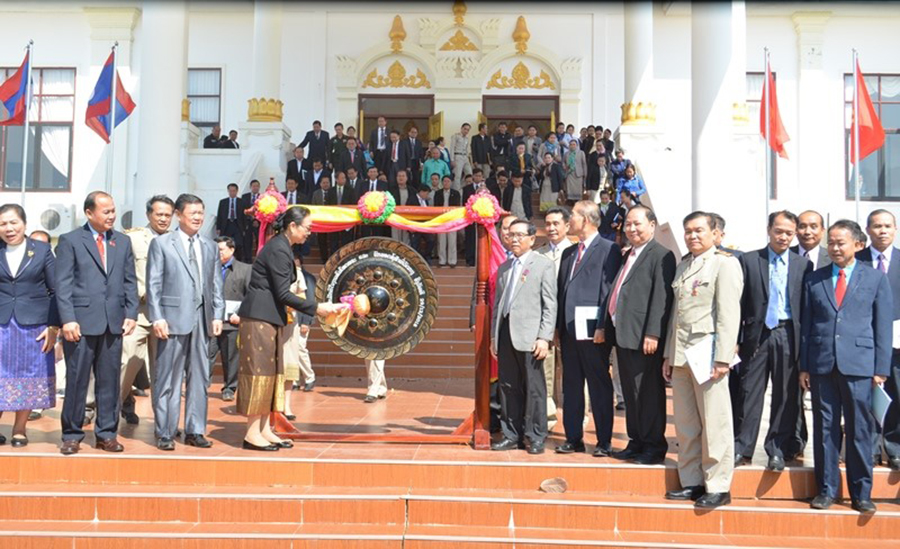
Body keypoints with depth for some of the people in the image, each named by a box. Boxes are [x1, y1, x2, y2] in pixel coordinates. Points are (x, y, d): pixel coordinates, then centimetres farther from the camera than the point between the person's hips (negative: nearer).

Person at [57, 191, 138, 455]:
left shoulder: (123, 242, 13)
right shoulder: (70, 241, 2)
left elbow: (130, 282, 13)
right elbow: (63, 284, -4)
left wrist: (131, 314, 2)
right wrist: (68, 320, -12)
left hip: (114, 322, 4)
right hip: (81, 322, -3)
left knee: (109, 381, 7)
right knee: (76, 381, 2)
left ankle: (106, 434, 17)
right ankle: (72, 435, 14)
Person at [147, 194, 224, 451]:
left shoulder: (211, 247, 15)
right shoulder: (161, 244, 2)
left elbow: (217, 285, 14)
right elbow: (153, 284, -2)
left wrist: (217, 315, 4)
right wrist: (157, 318, -10)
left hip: (203, 319, 4)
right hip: (173, 318, -4)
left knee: (199, 377, 8)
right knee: (168, 379, 1)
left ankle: (195, 431, 17)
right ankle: (164, 433, 10)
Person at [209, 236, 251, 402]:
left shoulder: (245, 269, 6)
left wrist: (240, 315, -8)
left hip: (232, 322, -1)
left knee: (231, 358, 5)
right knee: (207, 355, -4)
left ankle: (229, 389, 15)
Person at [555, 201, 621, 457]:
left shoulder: (608, 250, -6)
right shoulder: (568, 253, 18)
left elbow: (609, 292, -12)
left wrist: (602, 327, -17)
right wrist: (558, 325, 9)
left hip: (592, 331, -7)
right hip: (568, 329, 7)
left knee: (599, 387, 2)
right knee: (571, 386, 11)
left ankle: (604, 442, 11)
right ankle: (573, 438, 20)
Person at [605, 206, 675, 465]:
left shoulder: (661, 256, -9)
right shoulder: (629, 256, 18)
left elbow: (661, 298, -17)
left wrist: (652, 334, -22)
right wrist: (610, 329, 15)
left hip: (644, 337, -9)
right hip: (623, 335, 9)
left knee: (649, 393, -1)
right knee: (630, 393, 14)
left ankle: (654, 446, 8)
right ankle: (636, 442, 23)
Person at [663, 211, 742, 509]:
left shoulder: (724, 263, -4)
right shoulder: (682, 266, 18)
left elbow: (729, 314, -11)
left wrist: (722, 358, -17)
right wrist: (669, 355, 16)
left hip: (707, 354, -7)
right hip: (681, 355, 7)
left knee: (714, 423, -2)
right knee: (685, 425, 10)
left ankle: (718, 487, 6)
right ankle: (692, 482, 19)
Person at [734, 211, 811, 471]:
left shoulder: (803, 265, 7)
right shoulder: (748, 261, 5)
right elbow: (739, 302, 3)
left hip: (788, 336, 1)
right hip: (757, 334, 0)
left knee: (786, 396, 5)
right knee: (749, 393, 3)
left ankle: (778, 450, 16)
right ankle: (742, 449, 12)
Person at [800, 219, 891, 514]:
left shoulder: (876, 278, 5)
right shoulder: (814, 279, 10)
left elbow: (883, 326, 4)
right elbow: (806, 324, 9)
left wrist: (881, 368, -2)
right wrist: (804, 365, 5)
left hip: (859, 365, -2)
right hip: (822, 365, 2)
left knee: (859, 430, 3)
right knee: (825, 428, 6)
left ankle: (861, 493, 15)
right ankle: (826, 489, 17)